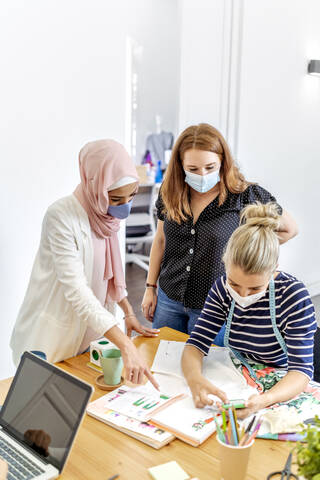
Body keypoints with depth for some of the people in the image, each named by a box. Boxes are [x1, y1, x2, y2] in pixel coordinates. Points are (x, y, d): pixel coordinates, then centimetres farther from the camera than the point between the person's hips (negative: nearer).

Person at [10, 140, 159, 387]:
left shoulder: (106, 214, -1)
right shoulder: (61, 216, -25)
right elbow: (76, 289, -31)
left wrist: (129, 312, 6)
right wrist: (126, 345, -36)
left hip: (89, 328, 7)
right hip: (53, 337, -6)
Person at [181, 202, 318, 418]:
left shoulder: (294, 295, -22)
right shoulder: (223, 288, -10)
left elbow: (301, 369, -24)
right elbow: (196, 344, -11)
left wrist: (264, 400, -43)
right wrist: (195, 379, -33)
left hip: (282, 393, -3)